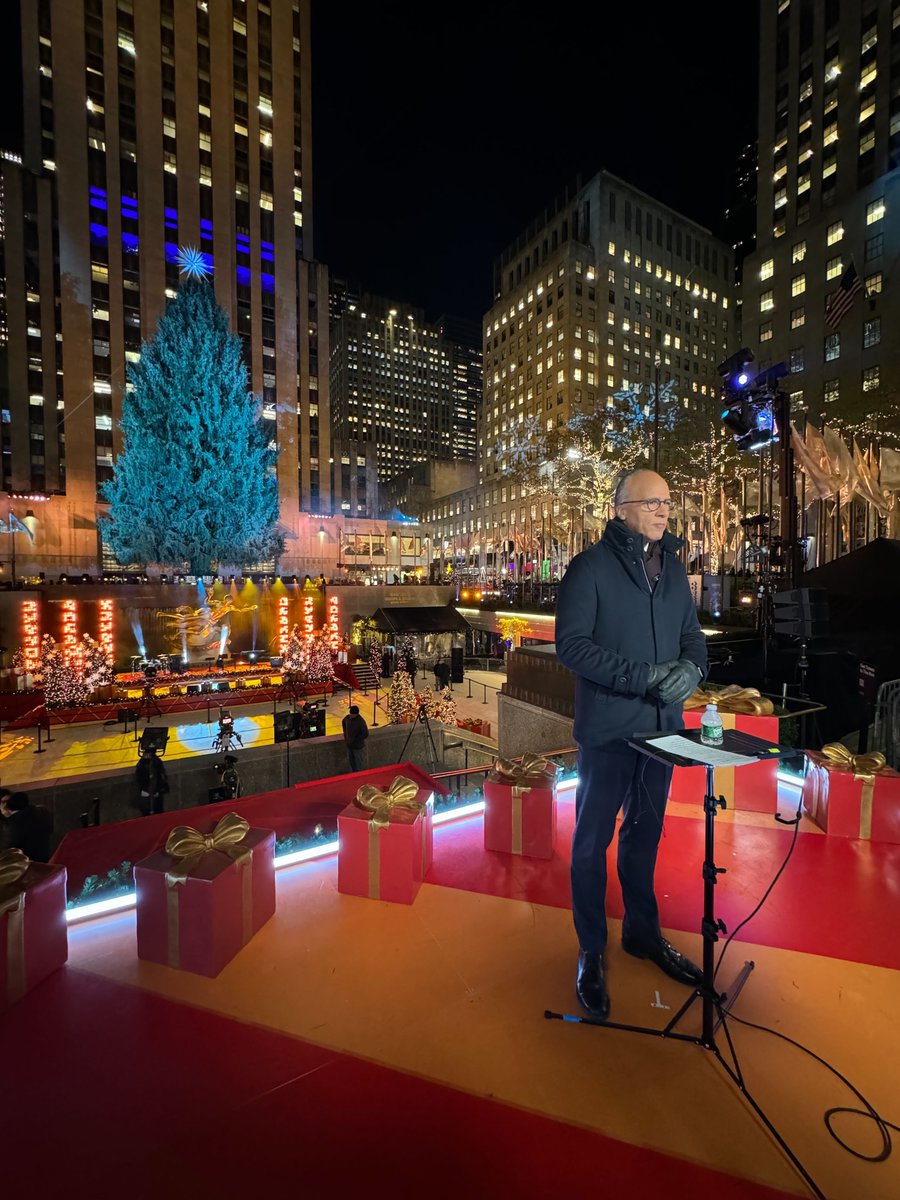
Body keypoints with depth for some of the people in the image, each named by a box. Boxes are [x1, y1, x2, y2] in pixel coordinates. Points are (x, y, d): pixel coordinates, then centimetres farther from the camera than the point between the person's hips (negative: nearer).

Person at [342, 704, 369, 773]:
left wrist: (355, 740, -19)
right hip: (349, 745, 7)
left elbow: (365, 734, -29)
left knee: (360, 767, 8)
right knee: (352, 764, 24)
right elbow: (343, 722, 17)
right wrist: (345, 734, 12)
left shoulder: (361, 721, -27)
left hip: (358, 747, -7)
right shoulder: (348, 717, -7)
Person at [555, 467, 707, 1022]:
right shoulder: (590, 567, -11)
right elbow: (572, 644, -17)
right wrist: (645, 676, -23)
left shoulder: (674, 567, 10)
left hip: (663, 726, 6)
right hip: (608, 729, -6)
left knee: (645, 832, 22)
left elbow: (692, 633, 12)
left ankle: (643, 932, 44)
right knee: (593, 841, 9)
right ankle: (591, 953, 30)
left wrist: (691, 667, -10)